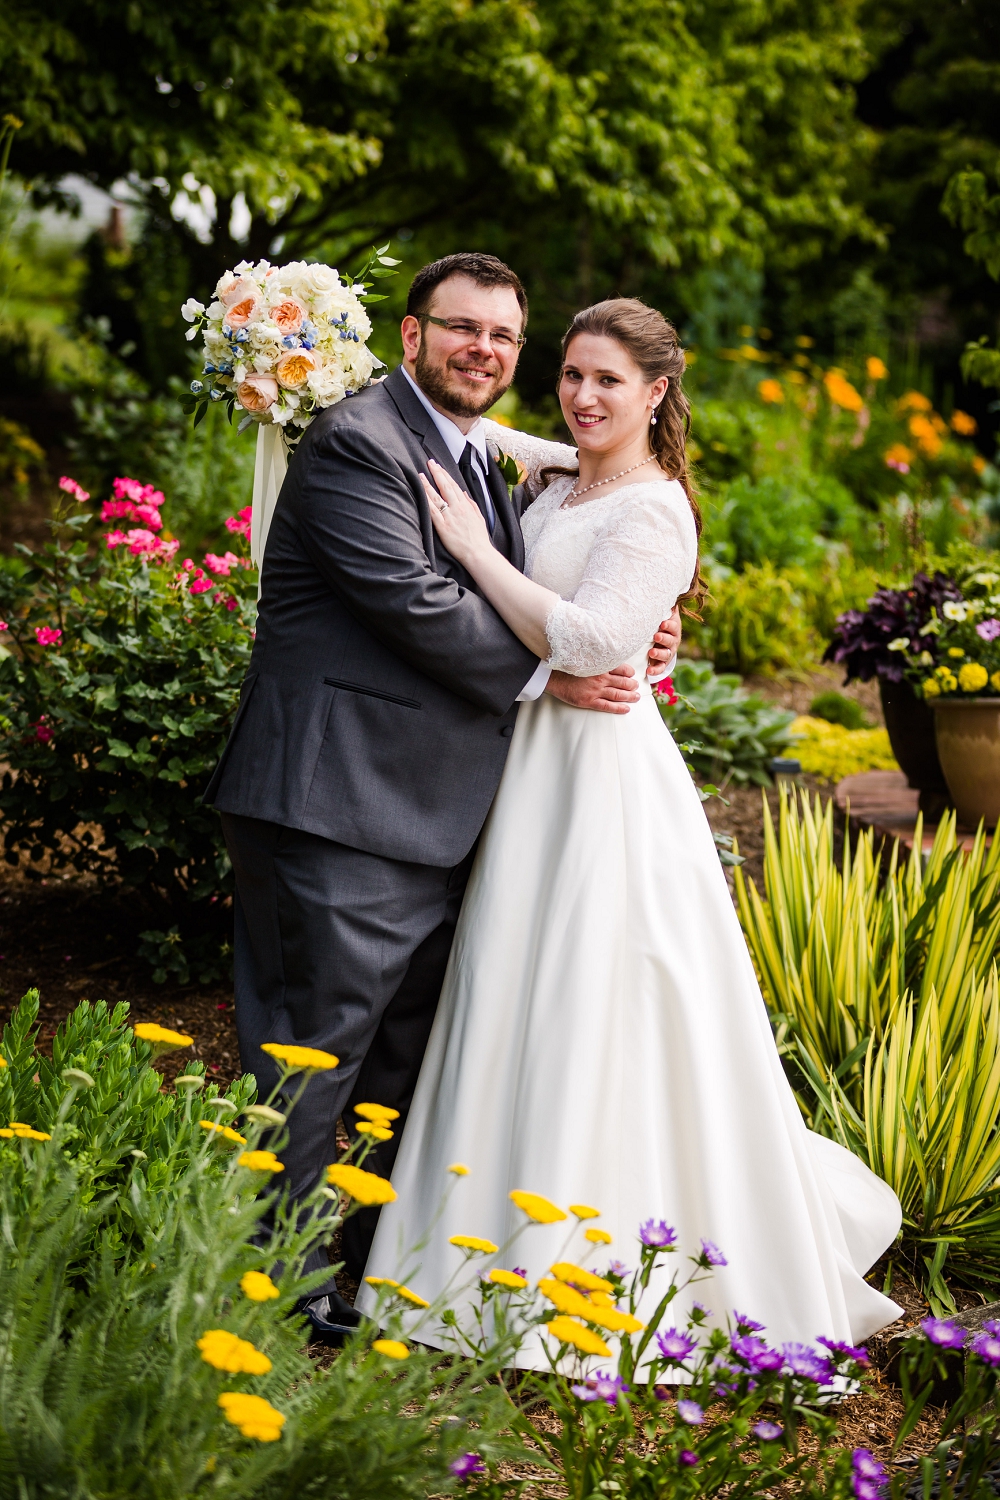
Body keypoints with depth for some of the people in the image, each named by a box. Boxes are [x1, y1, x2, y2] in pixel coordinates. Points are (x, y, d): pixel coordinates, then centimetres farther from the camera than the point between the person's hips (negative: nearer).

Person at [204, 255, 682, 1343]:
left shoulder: (485, 466, 20)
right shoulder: (357, 445, -10)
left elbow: (502, 611, 20)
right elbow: (417, 603, -18)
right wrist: (547, 674, -9)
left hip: (432, 822, 10)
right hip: (338, 805, -10)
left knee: (400, 1059, 16)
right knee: (311, 1055, -4)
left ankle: (367, 1275, 28)